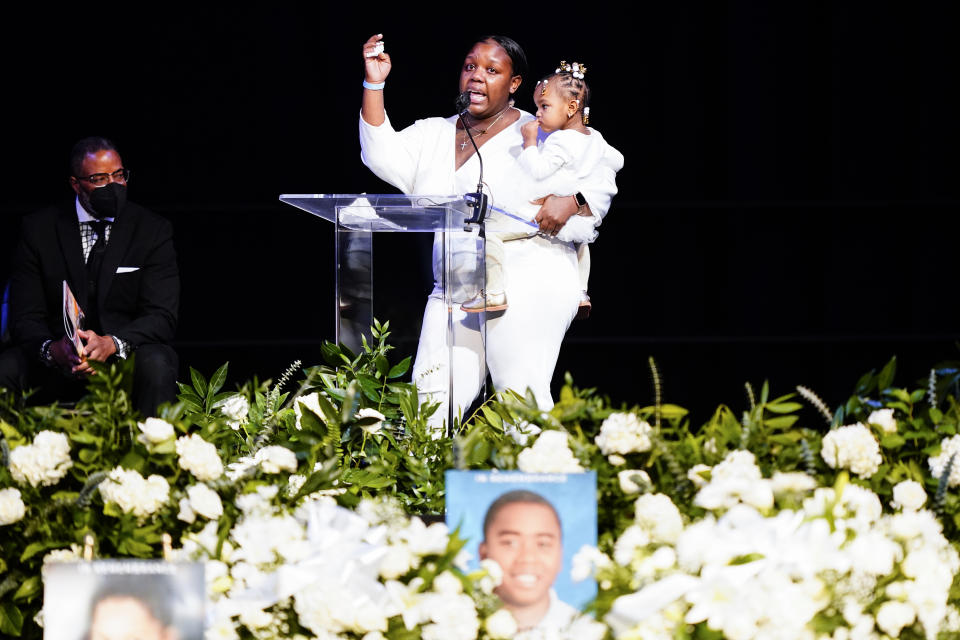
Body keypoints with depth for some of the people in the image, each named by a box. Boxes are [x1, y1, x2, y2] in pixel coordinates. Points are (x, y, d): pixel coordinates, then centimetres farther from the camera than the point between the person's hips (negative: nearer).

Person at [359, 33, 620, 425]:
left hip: (529, 286, -5)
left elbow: (601, 184, 3)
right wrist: (374, 85, -3)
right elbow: (383, 158, 3)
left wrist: (570, 201, -19)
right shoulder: (433, 134, 18)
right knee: (429, 405, -7)